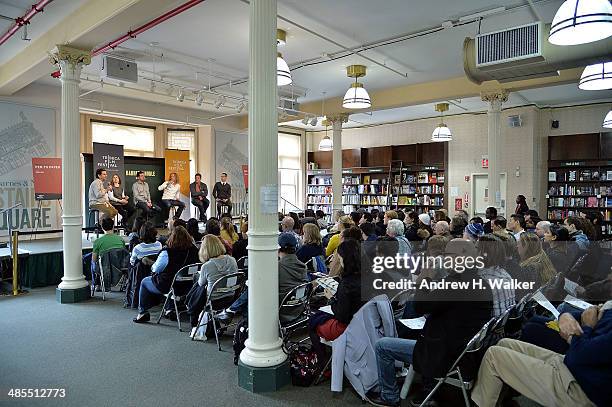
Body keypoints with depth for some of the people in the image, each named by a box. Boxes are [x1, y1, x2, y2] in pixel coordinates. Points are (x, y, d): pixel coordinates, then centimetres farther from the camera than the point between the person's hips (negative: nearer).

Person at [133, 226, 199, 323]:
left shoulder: (167, 252, -21)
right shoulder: (194, 250, -10)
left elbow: (156, 269, -10)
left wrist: (152, 267, 15)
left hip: (168, 286, -6)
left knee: (144, 282, 23)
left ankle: (142, 313, 28)